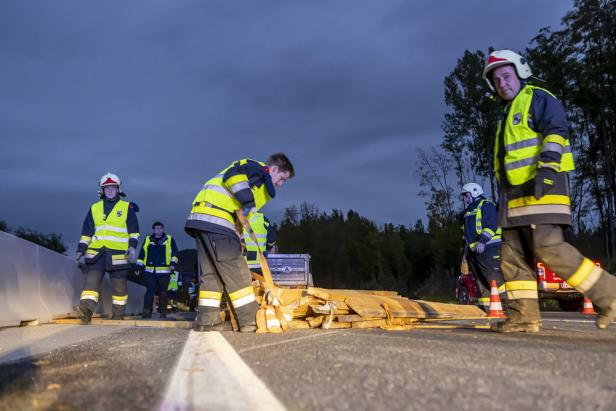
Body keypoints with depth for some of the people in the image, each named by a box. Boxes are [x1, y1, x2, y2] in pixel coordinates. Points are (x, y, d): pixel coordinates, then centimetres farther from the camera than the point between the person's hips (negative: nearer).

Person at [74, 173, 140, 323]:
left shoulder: (127, 208, 8)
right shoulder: (94, 208, 16)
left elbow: (134, 230, 4)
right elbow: (86, 232, 17)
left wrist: (132, 246, -10)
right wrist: (80, 249, 10)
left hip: (118, 252, -2)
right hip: (96, 251, 3)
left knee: (119, 284, 1)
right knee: (91, 279, -12)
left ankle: (118, 313, 8)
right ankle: (86, 309, -22)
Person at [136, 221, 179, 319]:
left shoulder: (169, 240, 8)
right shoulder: (148, 240, 13)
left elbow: (174, 253, 6)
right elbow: (142, 254, 15)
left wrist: (173, 263, -9)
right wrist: (139, 266, 9)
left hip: (164, 271, -1)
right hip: (150, 271, 1)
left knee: (163, 292, 6)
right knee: (149, 291, -7)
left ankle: (163, 311, 17)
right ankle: (147, 311, -5)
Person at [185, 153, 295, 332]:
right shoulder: (259, 169, 2)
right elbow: (232, 174, -18)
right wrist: (247, 200, -20)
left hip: (200, 219, 10)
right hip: (216, 219, -10)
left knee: (211, 273, 10)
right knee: (236, 270, -7)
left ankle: (207, 319, 8)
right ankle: (251, 319, -4)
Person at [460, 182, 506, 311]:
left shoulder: (486, 205, -1)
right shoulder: (469, 212, 27)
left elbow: (492, 224, -15)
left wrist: (483, 241, -24)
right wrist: (467, 247, 26)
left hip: (487, 248, -9)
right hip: (473, 251, 9)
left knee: (495, 277, -18)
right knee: (481, 281, 7)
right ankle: (484, 308, 10)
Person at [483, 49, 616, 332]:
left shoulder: (538, 98, 5)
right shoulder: (507, 115, 30)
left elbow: (556, 133, -11)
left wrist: (546, 169, -24)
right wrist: (502, 198, 25)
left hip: (543, 187, -9)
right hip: (516, 194, 9)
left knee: (549, 248, -20)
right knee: (513, 255, 1)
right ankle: (524, 316, 2)